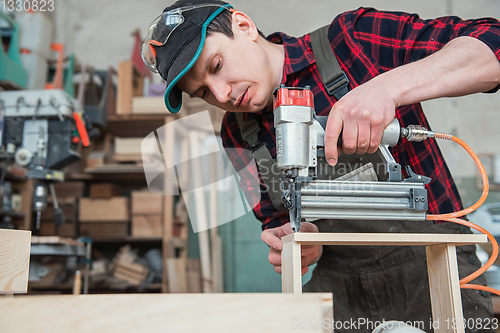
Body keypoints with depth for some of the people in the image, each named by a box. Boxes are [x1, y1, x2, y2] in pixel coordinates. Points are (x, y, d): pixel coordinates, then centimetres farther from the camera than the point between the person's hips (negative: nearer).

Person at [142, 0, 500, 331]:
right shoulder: (238, 133, 5)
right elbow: (276, 219, 10)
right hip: (339, 282, 4)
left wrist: (388, 85, -30)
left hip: (431, 264, -3)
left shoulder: (355, 38, -9)